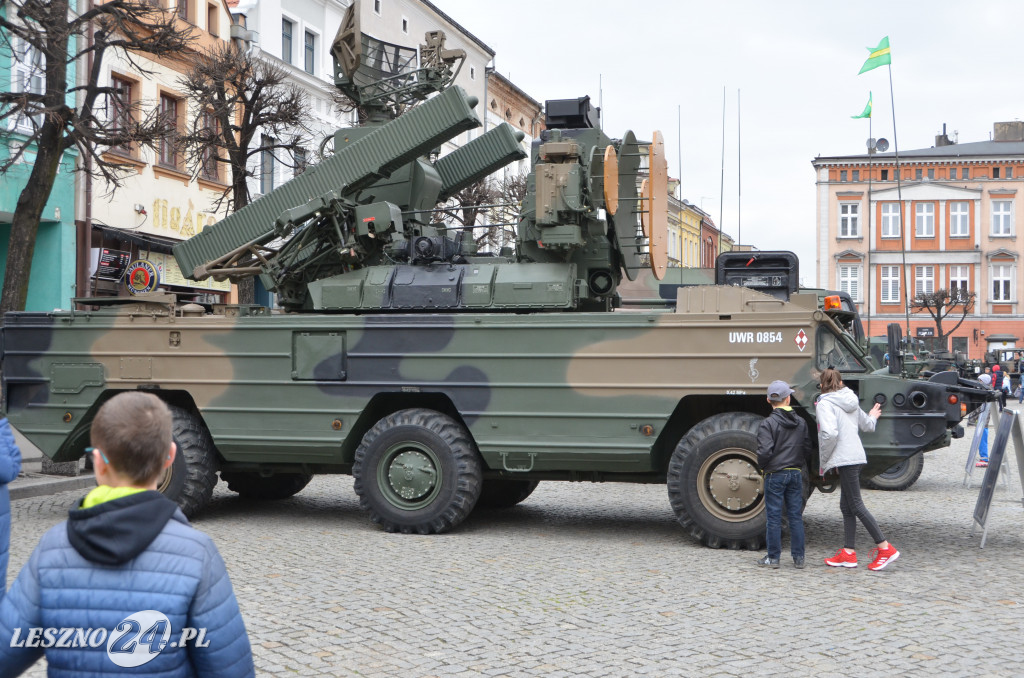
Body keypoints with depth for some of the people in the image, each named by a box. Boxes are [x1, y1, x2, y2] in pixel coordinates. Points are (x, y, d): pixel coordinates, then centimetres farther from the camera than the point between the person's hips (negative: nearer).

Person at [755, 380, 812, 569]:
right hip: (796, 474, 5)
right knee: (796, 516, 9)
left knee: (774, 517, 2)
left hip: (775, 475, -4)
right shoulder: (801, 423, 6)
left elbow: (765, 451, -19)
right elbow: (807, 449, 9)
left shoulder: (767, 424, -12)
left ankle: (773, 558, 6)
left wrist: (762, 467, -1)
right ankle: (798, 558, 12)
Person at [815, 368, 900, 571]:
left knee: (856, 505, -5)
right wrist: (872, 417, 48)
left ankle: (885, 548, -5)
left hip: (845, 459, -9)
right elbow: (867, 425, 25)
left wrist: (824, 459, -11)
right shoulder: (851, 401, 14)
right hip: (857, 456, 9)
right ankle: (848, 553, 12)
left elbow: (830, 433, -24)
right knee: (846, 506, 11)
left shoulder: (825, 404, -10)